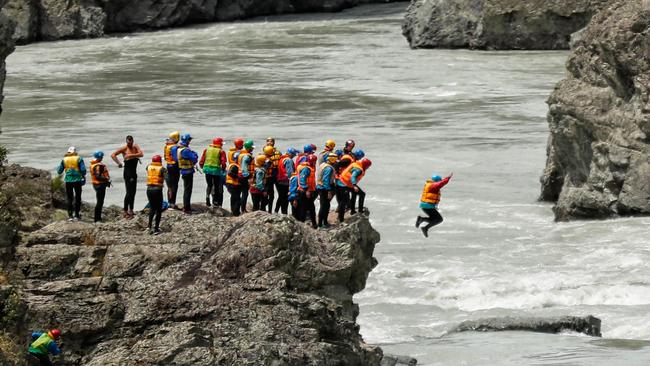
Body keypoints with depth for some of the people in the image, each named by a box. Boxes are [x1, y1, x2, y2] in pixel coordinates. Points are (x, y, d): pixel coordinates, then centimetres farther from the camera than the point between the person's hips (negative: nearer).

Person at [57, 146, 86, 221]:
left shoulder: (64, 160, 2)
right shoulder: (79, 159, -4)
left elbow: (59, 171, 5)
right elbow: (83, 169, -9)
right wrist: (83, 176, 10)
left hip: (68, 181, 1)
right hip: (77, 181, -1)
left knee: (69, 199, 8)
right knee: (77, 198, 10)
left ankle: (70, 216, 3)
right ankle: (77, 215, 9)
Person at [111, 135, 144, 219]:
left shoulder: (135, 147, 6)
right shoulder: (124, 149, -8)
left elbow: (141, 154, -11)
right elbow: (113, 155, -13)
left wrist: (130, 155, -20)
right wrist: (118, 163, -18)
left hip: (134, 173, 6)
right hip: (128, 172, -6)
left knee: (133, 192, 11)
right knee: (129, 192, -10)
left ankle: (131, 210, 21)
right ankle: (125, 212, -7)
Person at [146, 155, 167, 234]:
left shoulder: (148, 167, 7)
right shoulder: (162, 169, -6)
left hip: (149, 189, 4)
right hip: (158, 189, -4)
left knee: (152, 207, 21)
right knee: (159, 209, 8)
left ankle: (150, 227, 13)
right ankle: (156, 229, 7)